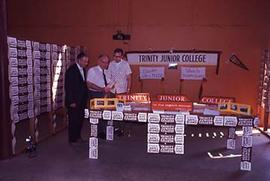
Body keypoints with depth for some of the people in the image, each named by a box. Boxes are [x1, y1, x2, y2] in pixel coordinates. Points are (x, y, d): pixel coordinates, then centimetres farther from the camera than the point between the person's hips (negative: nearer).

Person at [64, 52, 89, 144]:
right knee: (73, 120, 3)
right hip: (74, 101, -7)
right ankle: (73, 139, 16)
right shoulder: (71, 70, -14)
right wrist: (71, 102, -17)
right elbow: (68, 87, -16)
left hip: (82, 101, 7)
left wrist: (85, 99, 10)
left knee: (80, 119, 13)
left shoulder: (83, 69, 10)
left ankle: (78, 137, 27)